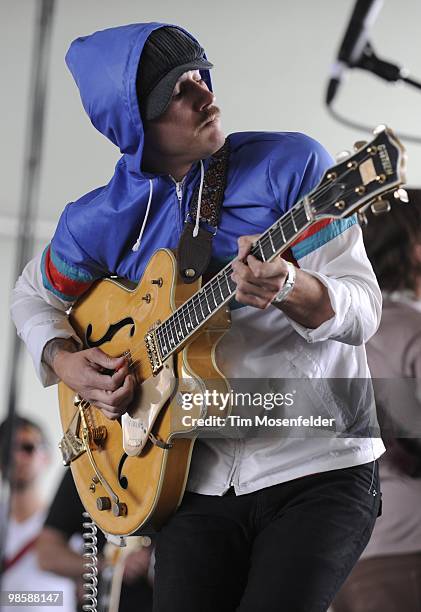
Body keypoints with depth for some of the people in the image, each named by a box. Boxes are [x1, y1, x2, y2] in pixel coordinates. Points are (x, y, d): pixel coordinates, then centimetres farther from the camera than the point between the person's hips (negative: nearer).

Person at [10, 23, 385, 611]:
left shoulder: (292, 164, -6)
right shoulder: (102, 221, 3)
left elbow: (364, 308, -9)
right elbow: (35, 294, 22)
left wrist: (292, 290, -30)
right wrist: (64, 360, 2)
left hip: (320, 471, -3)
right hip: (201, 485, 3)